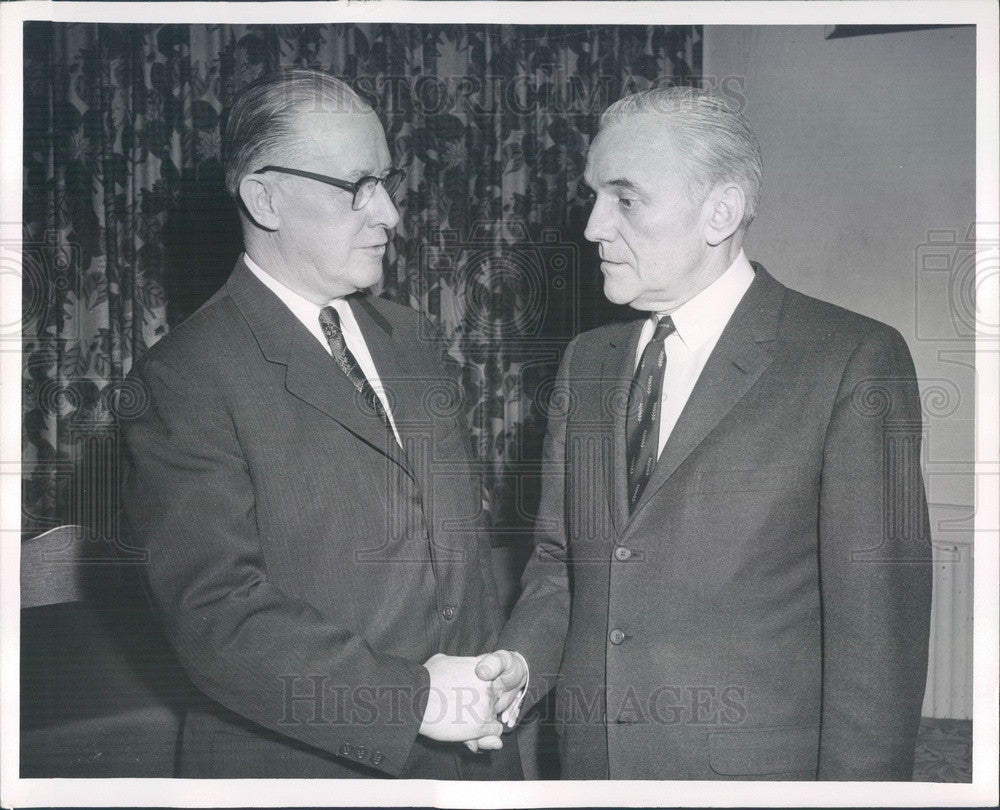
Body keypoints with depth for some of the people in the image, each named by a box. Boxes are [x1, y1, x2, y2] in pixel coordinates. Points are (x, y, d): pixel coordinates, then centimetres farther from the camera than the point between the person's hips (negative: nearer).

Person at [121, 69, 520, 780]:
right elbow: (216, 616, -21)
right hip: (300, 764, -6)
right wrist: (414, 697, -22)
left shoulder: (411, 338, 7)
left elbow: (464, 536, 11)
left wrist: (485, 682, -1)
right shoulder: (185, 379, -15)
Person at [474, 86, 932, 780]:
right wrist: (522, 659, -6)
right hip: (589, 762, 5)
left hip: (755, 771, -5)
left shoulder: (855, 361, -12)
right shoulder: (586, 363, 7)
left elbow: (876, 626, -14)